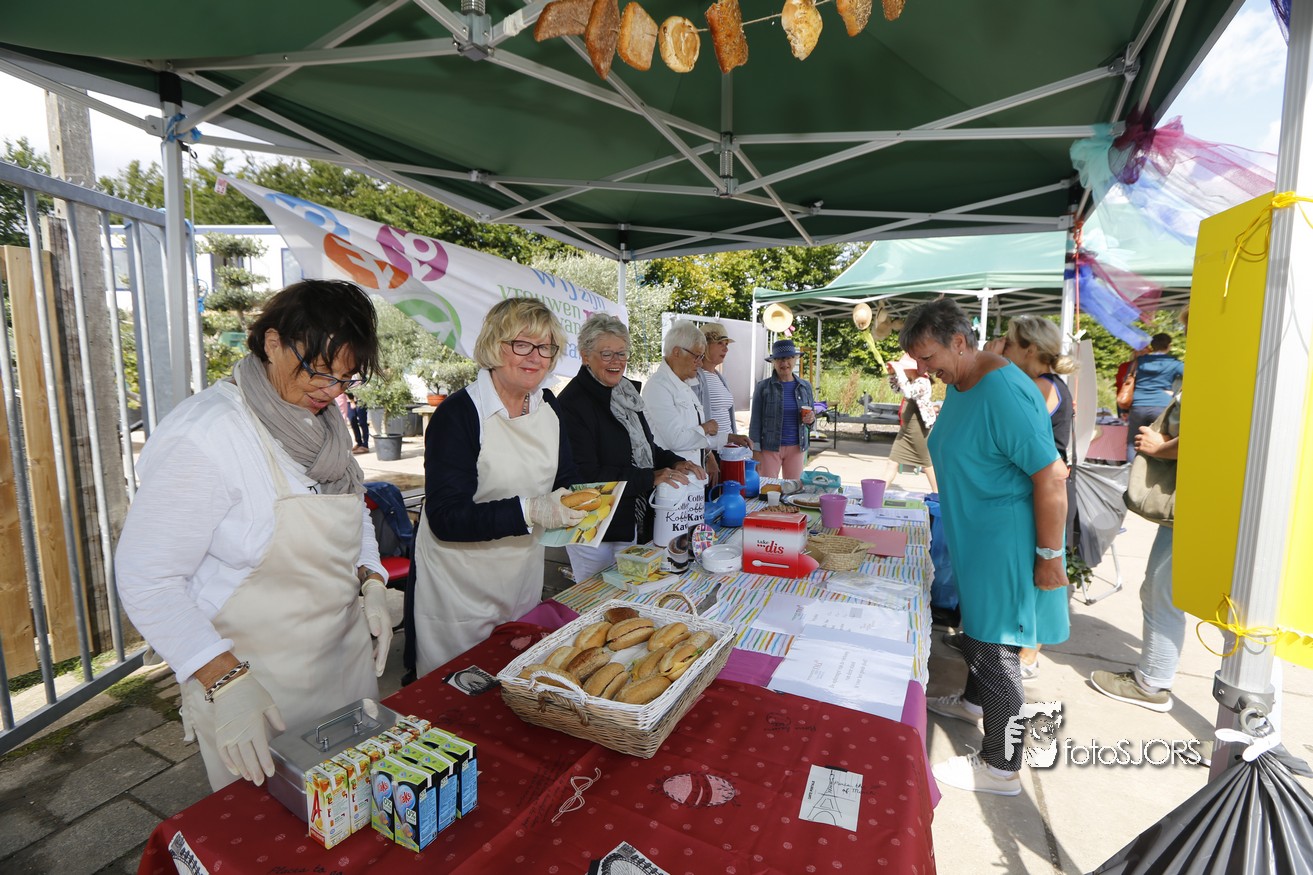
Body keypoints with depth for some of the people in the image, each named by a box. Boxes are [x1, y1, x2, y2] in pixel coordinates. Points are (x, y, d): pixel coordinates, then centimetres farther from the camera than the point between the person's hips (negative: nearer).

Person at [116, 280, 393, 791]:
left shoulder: (325, 420, 2)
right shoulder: (203, 437, -22)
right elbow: (146, 578, -21)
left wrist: (370, 581, 0)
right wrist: (225, 682, -27)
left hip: (347, 657, 7)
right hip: (255, 682, -7)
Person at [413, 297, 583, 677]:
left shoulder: (547, 405, 1)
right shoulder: (458, 413, -20)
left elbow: (564, 481, 9)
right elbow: (444, 518, -24)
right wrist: (529, 511, -35)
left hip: (525, 573, 6)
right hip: (460, 588, -6)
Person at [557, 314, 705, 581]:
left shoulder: (626, 393, 7)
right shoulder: (572, 403, -19)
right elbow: (586, 474, -24)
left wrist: (674, 462, -4)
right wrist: (651, 478, -25)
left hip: (635, 524, 8)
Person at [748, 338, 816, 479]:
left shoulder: (805, 386, 6)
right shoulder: (763, 387, -4)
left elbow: (811, 414, 16)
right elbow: (756, 421, -4)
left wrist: (811, 419, -8)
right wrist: (756, 453, -8)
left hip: (796, 448, 3)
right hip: (769, 447, -3)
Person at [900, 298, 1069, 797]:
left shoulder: (1003, 392, -25)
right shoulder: (957, 386, 6)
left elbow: (1051, 476, -25)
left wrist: (1049, 555, -20)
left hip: (1006, 544, -9)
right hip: (972, 537, 9)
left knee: (992, 648, 2)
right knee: (973, 625, 25)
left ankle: (1001, 767, 19)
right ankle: (972, 701, 50)